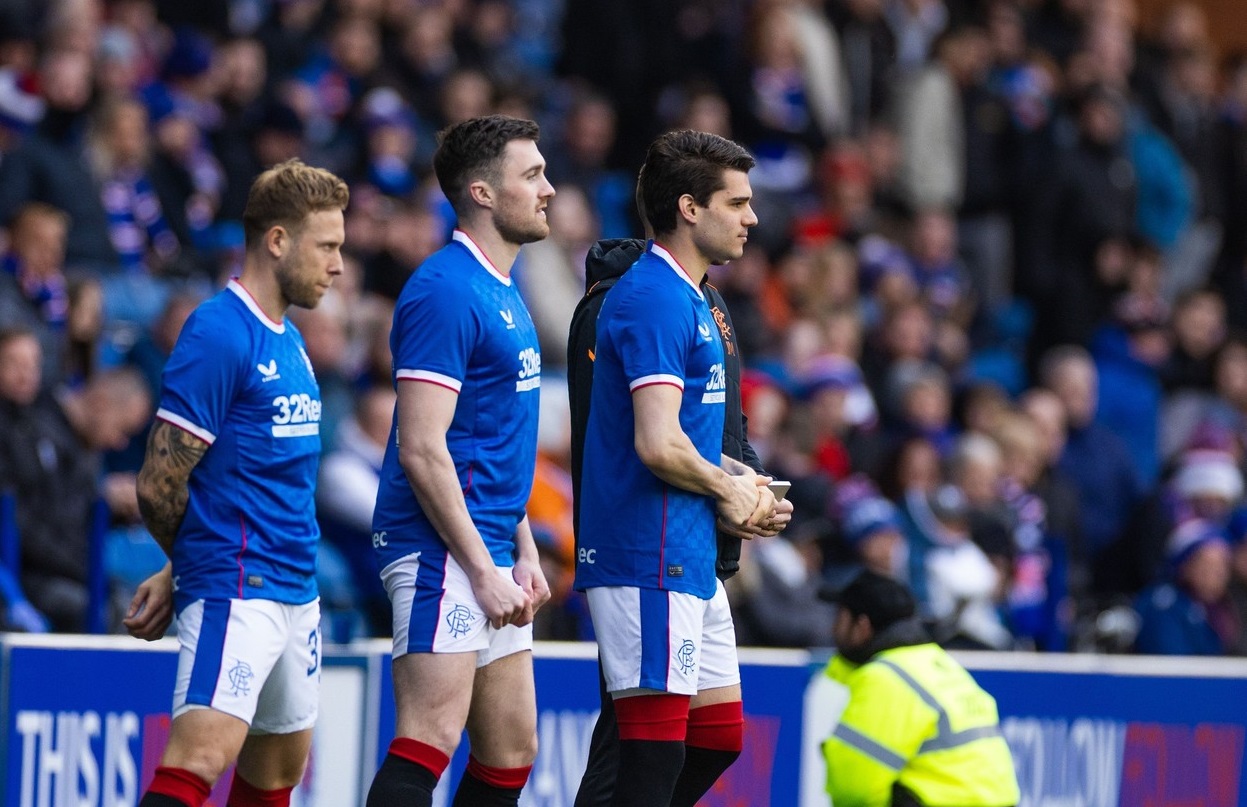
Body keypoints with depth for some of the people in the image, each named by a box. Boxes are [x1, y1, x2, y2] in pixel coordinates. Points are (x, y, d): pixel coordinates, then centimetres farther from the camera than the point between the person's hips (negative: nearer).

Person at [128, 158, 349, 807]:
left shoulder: (289, 340, 17)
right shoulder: (218, 334, -13)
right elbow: (159, 485, -14)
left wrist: (178, 574, 11)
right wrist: (187, 569, 4)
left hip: (295, 594, 9)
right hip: (235, 593, -9)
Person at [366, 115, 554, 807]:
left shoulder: (502, 294, 18)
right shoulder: (446, 291, -13)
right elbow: (421, 450, -19)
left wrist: (524, 553, 19)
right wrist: (483, 569, -20)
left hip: (489, 553, 10)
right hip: (443, 548, -10)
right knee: (431, 738, -17)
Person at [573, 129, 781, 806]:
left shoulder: (686, 298, 18)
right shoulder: (655, 300, -15)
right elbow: (658, 445, -24)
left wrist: (743, 481, 9)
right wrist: (728, 488, -7)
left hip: (690, 567, 11)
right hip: (651, 563, -11)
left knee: (720, 732, 14)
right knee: (656, 745, -10)